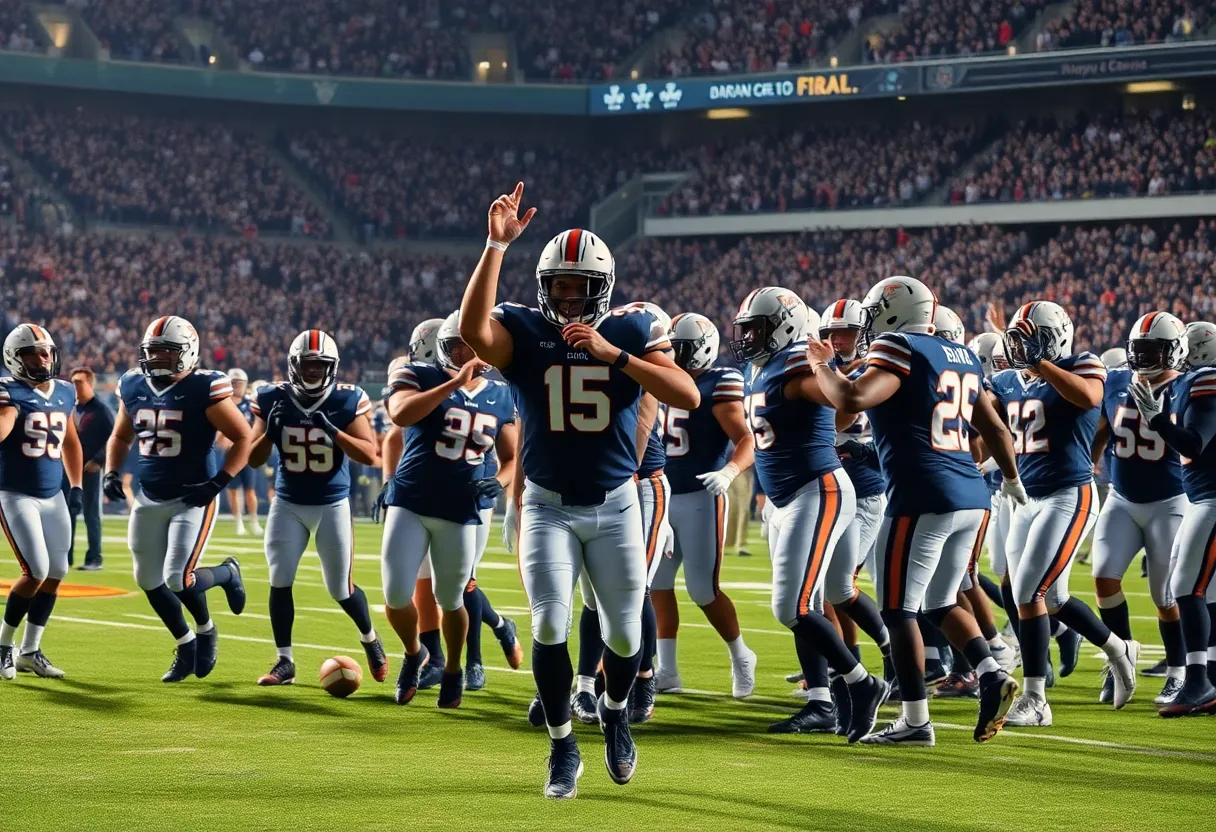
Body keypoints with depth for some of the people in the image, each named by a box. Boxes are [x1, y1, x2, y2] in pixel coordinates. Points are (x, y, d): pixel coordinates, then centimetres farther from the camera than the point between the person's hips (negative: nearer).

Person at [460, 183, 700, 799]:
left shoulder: (631, 331, -6)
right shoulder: (523, 331, -8)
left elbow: (688, 397, -19)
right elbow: (473, 330, -32)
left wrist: (614, 355, -26)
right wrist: (496, 246, -36)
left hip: (615, 505, 1)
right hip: (549, 508, -1)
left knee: (624, 633, 6)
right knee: (551, 626, -11)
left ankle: (615, 712, 38)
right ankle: (562, 747, 7)